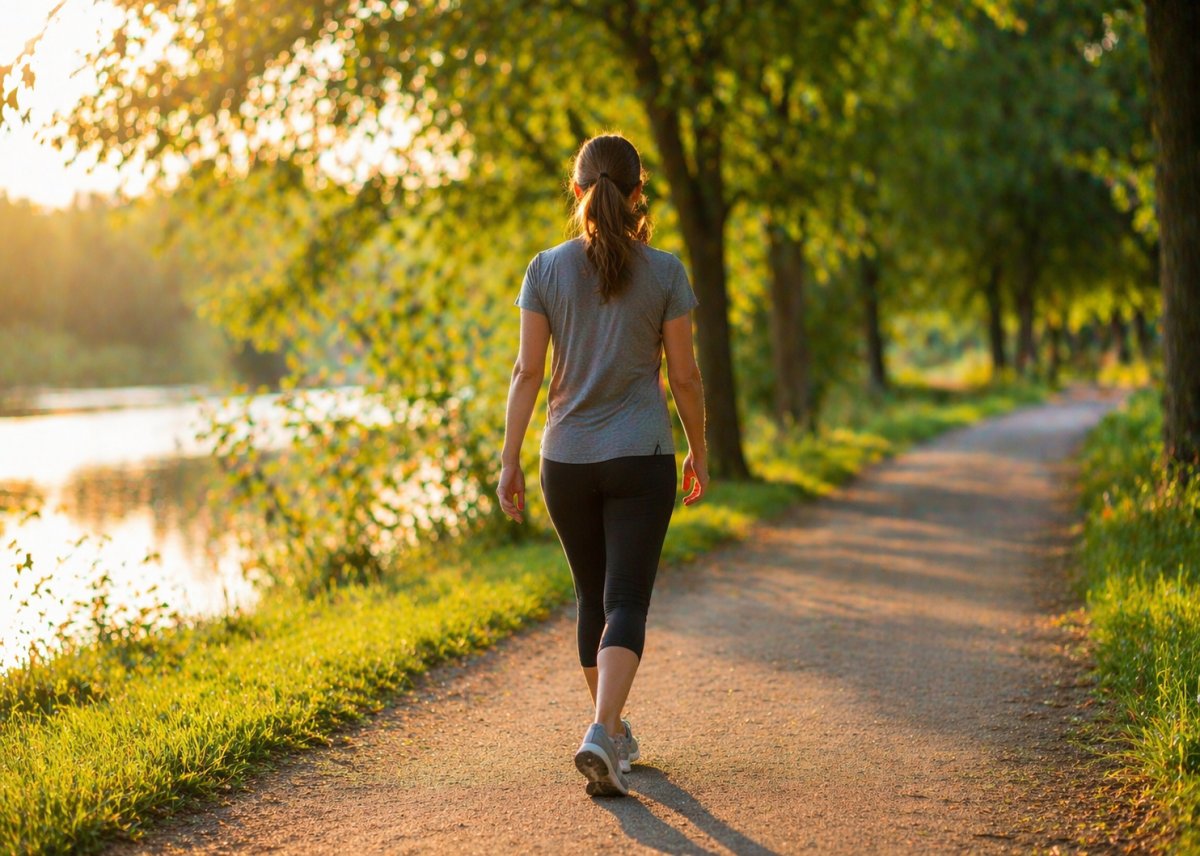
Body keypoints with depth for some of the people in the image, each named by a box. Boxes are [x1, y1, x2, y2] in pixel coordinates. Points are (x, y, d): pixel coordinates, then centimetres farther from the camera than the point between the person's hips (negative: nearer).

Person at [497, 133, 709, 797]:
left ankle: (615, 732, 30)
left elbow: (529, 371, -5)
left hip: (566, 459, 2)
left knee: (594, 597, 18)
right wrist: (699, 454, 10)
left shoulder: (546, 269, -2)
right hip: (641, 459, -2)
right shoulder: (664, 273, -5)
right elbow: (684, 376, -3)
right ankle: (601, 734, -22)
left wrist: (509, 459, 0)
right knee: (627, 602, -2)